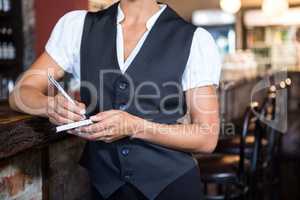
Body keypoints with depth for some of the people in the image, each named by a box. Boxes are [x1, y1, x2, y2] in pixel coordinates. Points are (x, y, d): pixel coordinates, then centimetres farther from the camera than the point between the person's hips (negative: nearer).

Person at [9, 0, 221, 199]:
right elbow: (21, 94, 2)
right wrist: (51, 105, -20)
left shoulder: (195, 40, -7)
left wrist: (135, 127, -22)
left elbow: (206, 137, -8)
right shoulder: (76, 25, 1)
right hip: (103, 183, 3)